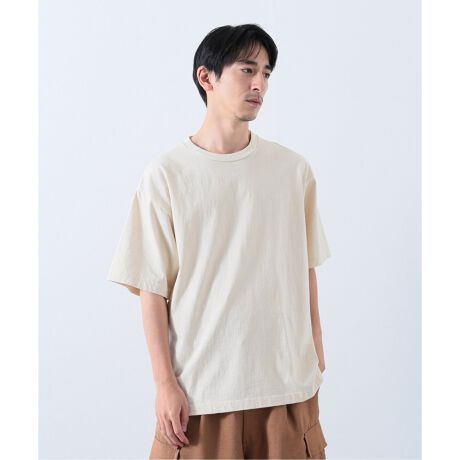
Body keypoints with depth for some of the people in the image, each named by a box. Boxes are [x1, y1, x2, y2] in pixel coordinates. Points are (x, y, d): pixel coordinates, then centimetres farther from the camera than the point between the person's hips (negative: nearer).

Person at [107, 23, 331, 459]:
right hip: (201, 386, -2)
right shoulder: (167, 172, -5)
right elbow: (152, 287, -4)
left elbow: (305, 267, 10)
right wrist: (164, 382, -6)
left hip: (288, 382, 3)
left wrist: (316, 353, 12)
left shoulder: (294, 169, 3)